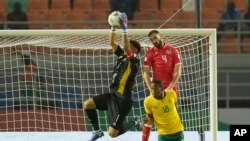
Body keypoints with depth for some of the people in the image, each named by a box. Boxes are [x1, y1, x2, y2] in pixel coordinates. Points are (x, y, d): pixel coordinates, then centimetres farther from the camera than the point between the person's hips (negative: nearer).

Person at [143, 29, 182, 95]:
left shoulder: (173, 50, 6)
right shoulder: (150, 52, 5)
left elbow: (178, 71, 1)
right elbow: (146, 72, 0)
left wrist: (170, 87, -10)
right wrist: (151, 89, -12)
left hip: (171, 88, 1)